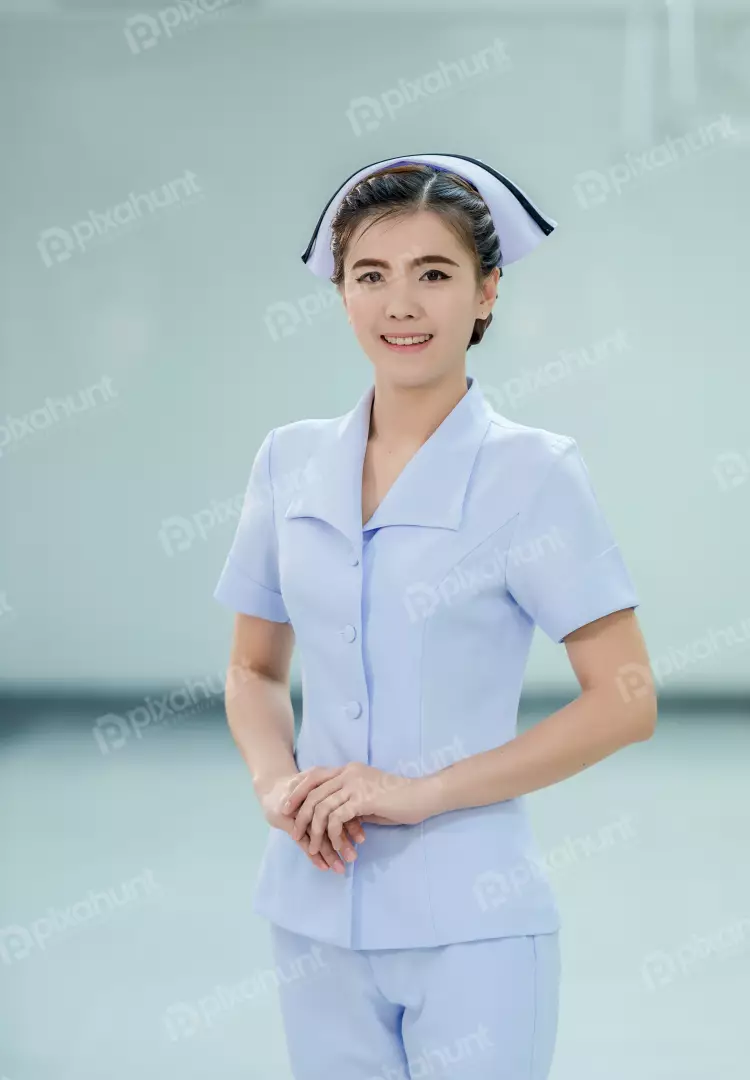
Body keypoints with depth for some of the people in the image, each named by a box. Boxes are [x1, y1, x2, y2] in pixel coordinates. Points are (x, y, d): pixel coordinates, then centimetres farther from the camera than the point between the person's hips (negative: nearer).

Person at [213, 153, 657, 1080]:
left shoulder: (533, 470, -7)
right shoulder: (290, 462, 5)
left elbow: (624, 703, -9)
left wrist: (423, 790, -14)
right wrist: (275, 784, -6)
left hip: (470, 925, -4)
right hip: (316, 919, 4)